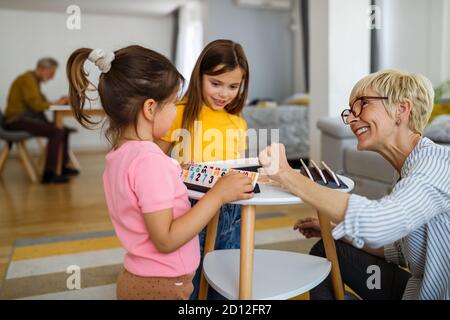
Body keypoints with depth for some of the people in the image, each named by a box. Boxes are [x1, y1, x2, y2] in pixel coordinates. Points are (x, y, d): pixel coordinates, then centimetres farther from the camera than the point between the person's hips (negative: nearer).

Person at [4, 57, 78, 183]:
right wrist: (55, 103, -7)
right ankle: (49, 174, -26)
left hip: (28, 117, 10)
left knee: (64, 130, 9)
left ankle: (64, 167, 17)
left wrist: (59, 101, 2)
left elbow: (41, 103, 15)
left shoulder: (35, 80, 18)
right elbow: (36, 104, -20)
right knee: (56, 132, -26)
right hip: (18, 119, -10)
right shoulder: (28, 79, -12)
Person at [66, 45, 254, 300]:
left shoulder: (120, 154, 1)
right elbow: (166, 239, -25)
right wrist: (218, 194, -24)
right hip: (161, 287, -8)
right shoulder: (150, 160, -26)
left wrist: (175, 177, 7)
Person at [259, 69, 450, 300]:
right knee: (325, 251, 8)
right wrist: (331, 231, 4)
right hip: (421, 288, 8)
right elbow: (404, 252, 8)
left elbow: (378, 223, -39)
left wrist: (287, 174, -32)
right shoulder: (410, 171, 5)